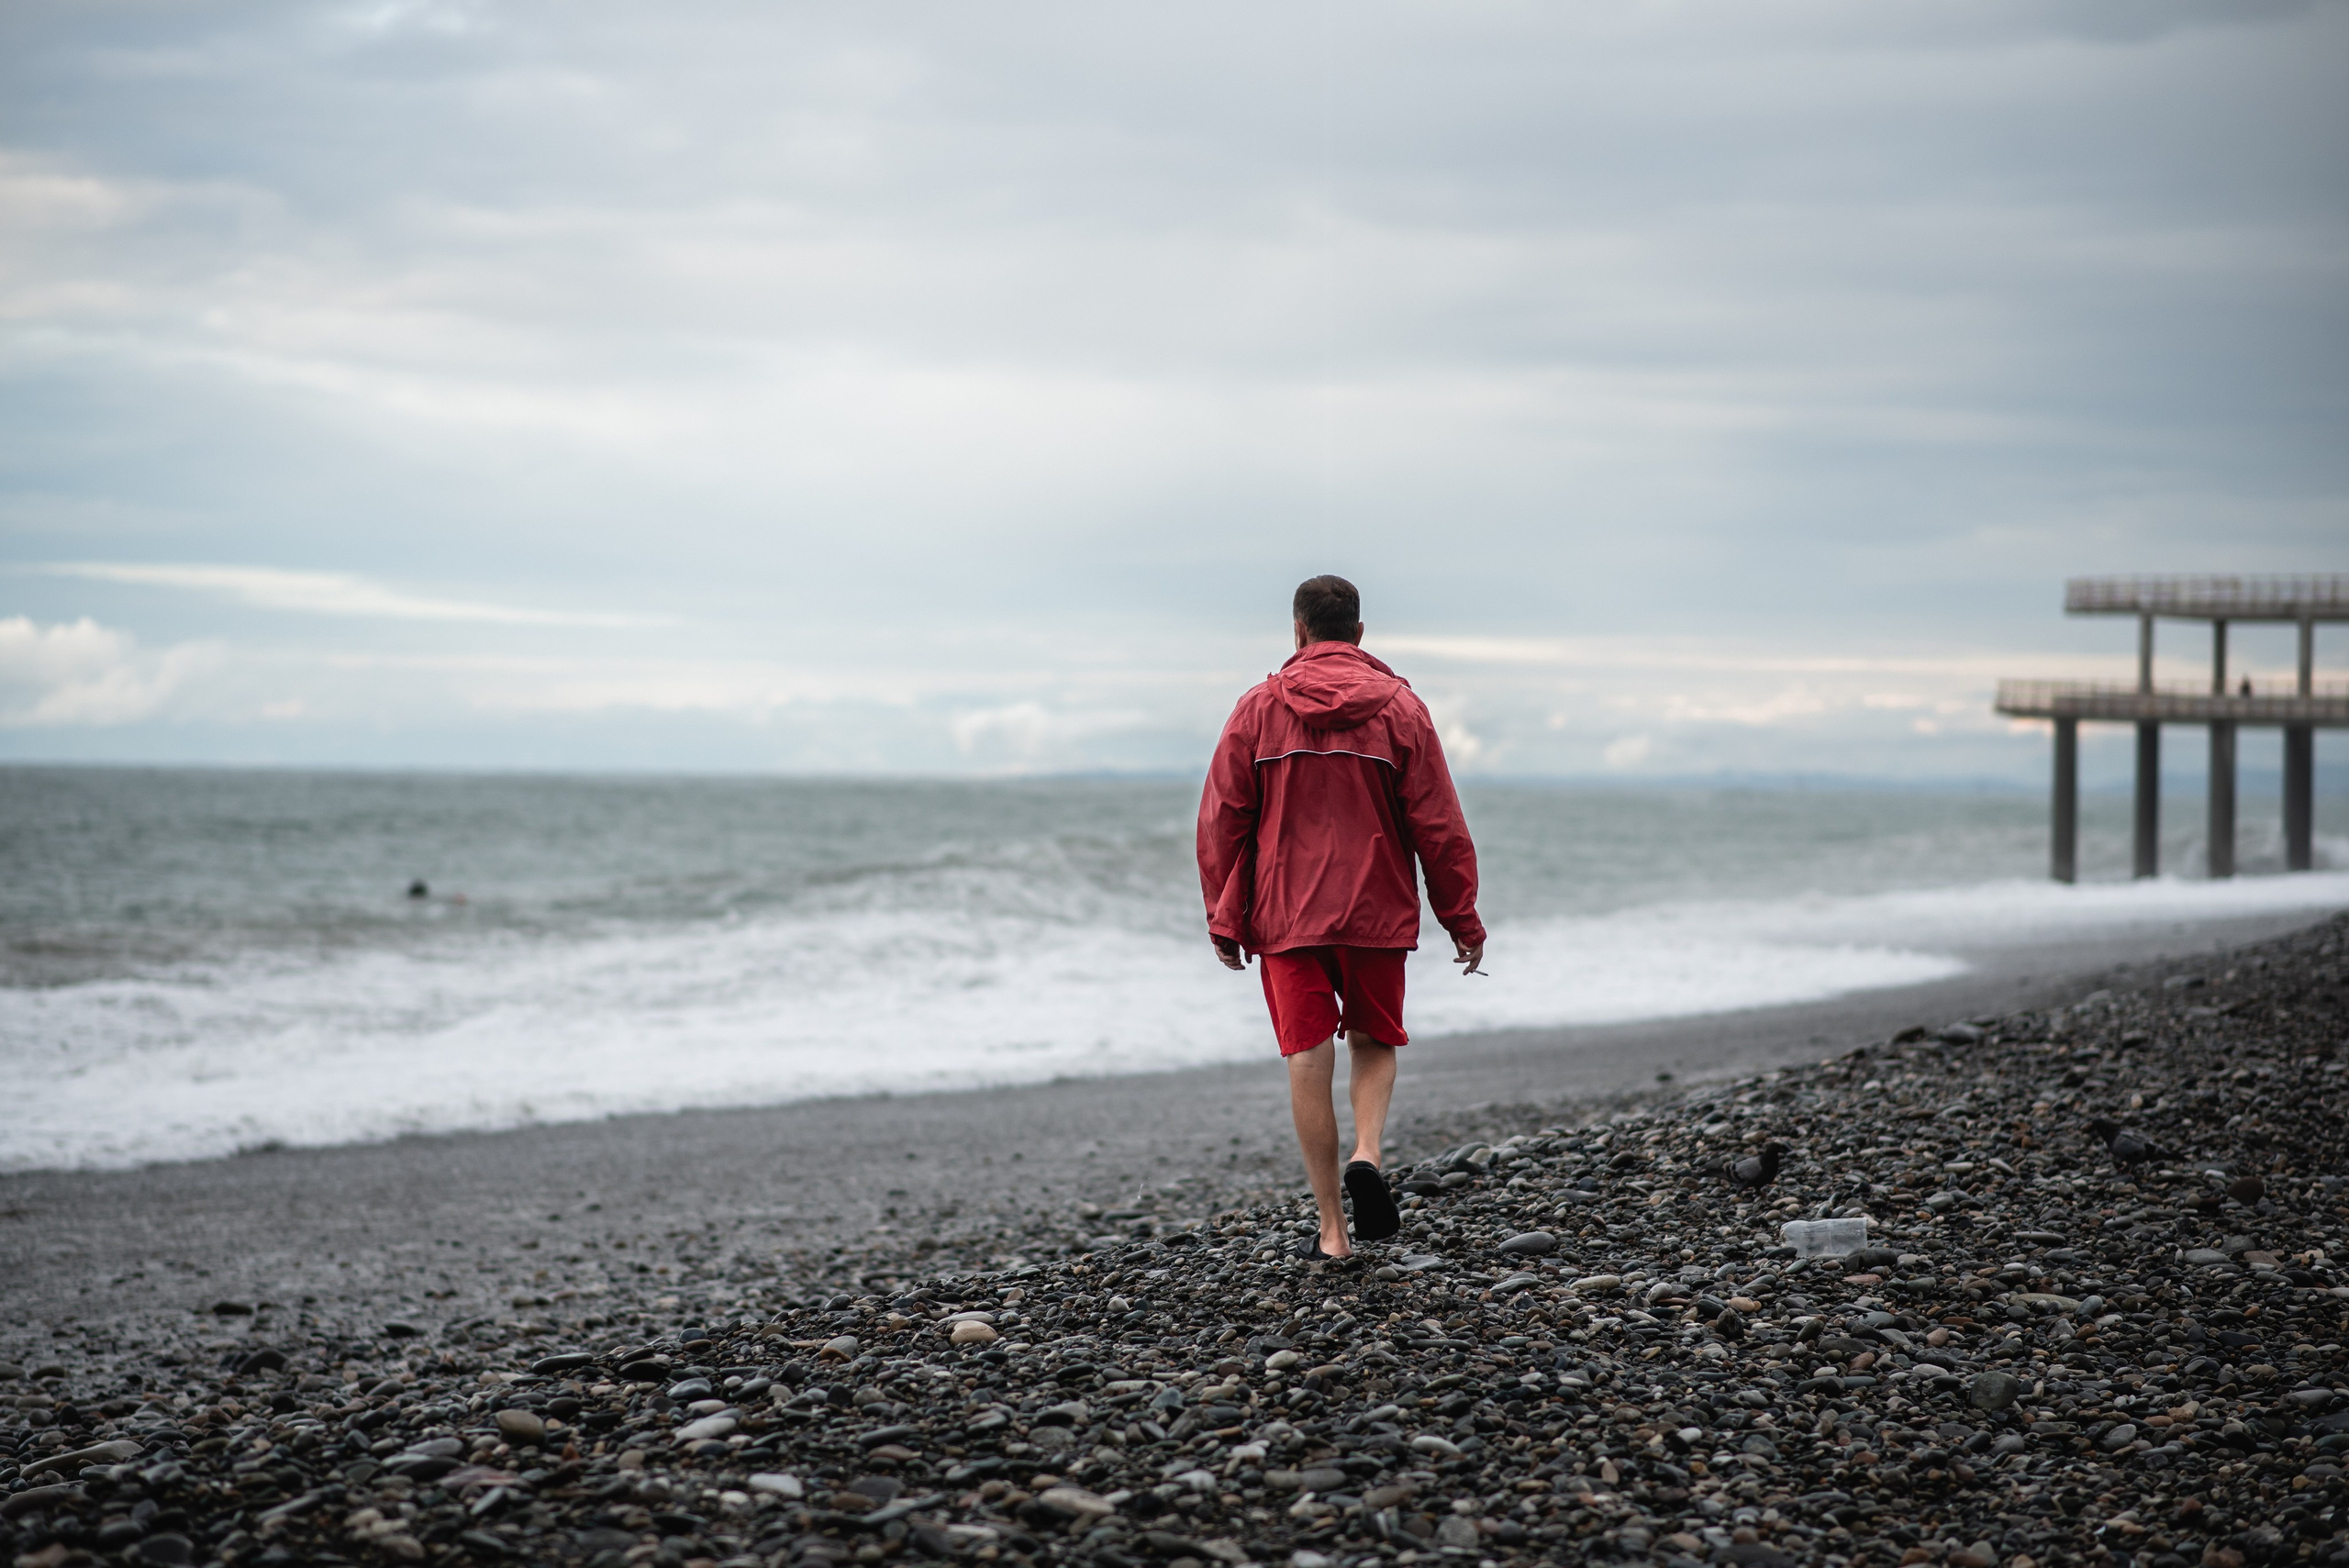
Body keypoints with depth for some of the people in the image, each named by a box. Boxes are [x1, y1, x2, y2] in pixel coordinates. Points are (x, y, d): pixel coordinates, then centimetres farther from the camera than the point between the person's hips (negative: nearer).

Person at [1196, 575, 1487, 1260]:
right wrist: (1463, 920, 5)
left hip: (1285, 915, 0)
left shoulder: (1258, 709, 0)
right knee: (1374, 1042, 18)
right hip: (1376, 913, 0)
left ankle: (1332, 1229, 3)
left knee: (1308, 1059, 3)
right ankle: (1367, 1154, -10)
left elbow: (1222, 820, -1)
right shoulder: (1399, 708, -1)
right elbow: (1439, 825, -2)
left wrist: (1224, 919, 6)